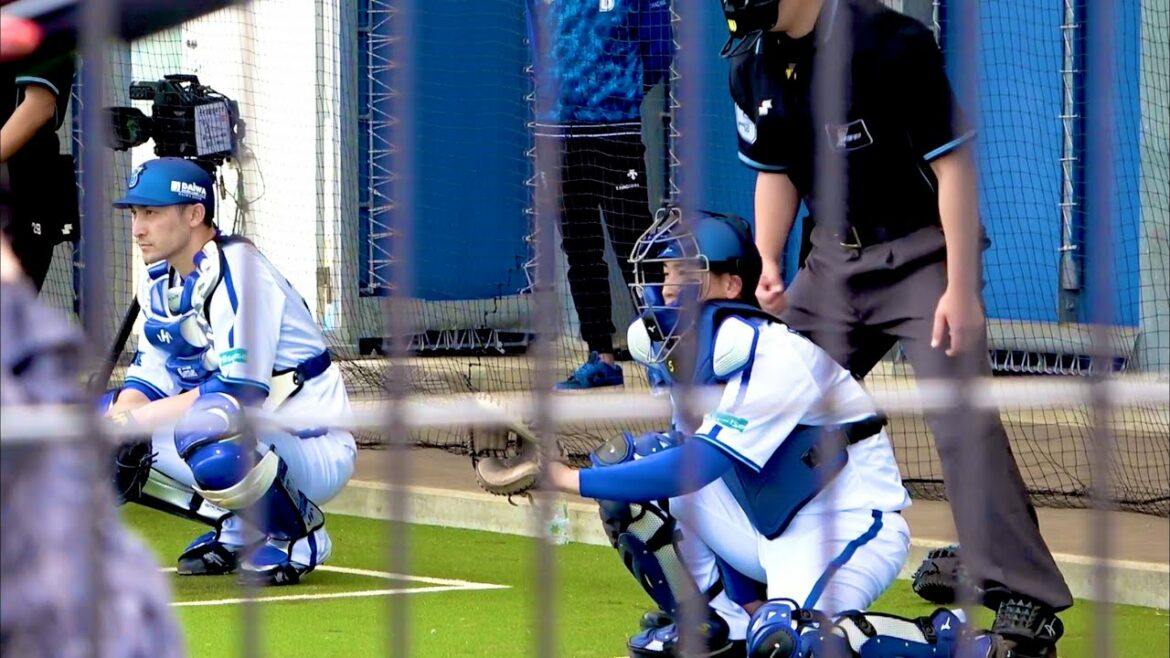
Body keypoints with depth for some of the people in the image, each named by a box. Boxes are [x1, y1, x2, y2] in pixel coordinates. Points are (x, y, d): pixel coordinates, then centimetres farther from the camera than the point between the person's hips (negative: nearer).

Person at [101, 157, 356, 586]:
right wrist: (118, 420, -15)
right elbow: (148, 380, 8)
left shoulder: (235, 272, -20)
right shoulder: (160, 282, 7)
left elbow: (241, 391, -28)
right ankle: (238, 530, 10)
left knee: (205, 428, -39)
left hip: (317, 453, -9)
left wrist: (134, 419, -27)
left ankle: (299, 536, -11)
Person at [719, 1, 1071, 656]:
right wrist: (768, 262, -5)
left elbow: (953, 164, -19)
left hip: (922, 254, -7)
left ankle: (1027, 605, -16)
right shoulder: (752, 62, 0)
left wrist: (961, 289, -22)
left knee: (963, 419, -18)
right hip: (834, 260, 7)